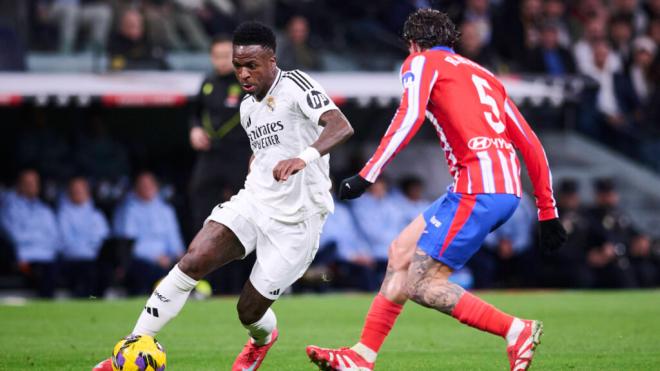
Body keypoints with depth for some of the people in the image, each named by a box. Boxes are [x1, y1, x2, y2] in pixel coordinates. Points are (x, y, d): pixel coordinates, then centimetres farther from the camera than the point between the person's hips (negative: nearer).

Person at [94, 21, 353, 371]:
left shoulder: (294, 85, -13)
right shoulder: (248, 107, 11)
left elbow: (341, 126, -31)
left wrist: (304, 157, -48)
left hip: (294, 220, -6)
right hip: (253, 199, 6)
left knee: (249, 310, 0)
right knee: (193, 261, -19)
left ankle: (262, 341, 41)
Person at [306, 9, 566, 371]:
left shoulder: (422, 62, 7)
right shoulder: (482, 75, 28)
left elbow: (409, 117, -14)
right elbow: (530, 145, 24)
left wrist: (367, 175, -19)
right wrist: (547, 211, 27)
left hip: (477, 189, -8)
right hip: (507, 189, 8)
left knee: (422, 286, -6)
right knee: (402, 251, 16)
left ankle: (517, 330, -7)